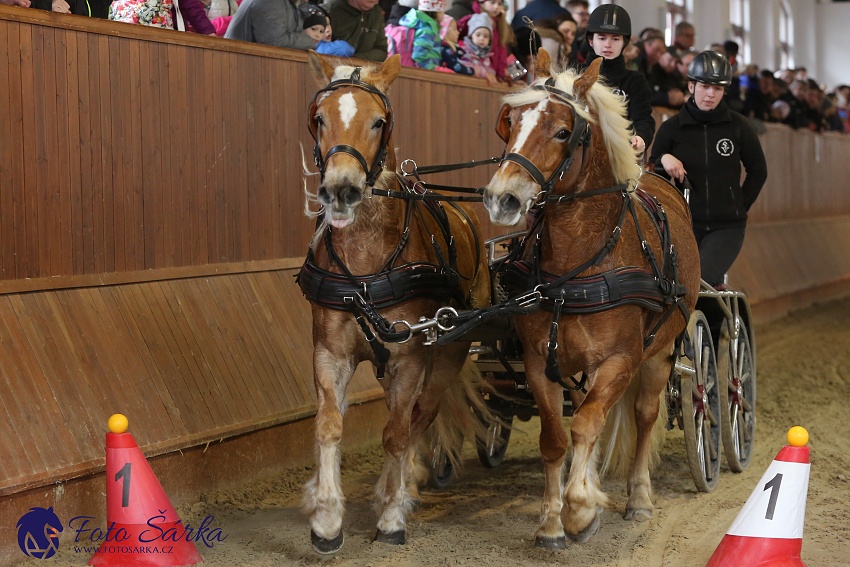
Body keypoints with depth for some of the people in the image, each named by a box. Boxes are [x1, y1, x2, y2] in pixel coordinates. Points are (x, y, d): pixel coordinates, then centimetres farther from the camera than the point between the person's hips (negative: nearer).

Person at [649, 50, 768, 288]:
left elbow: (758, 171, 12)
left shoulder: (738, 126, 1)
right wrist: (664, 159, -14)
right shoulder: (671, 128, 2)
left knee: (700, 279, -25)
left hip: (727, 226, -2)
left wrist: (739, 207, 5)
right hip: (685, 223, 2)